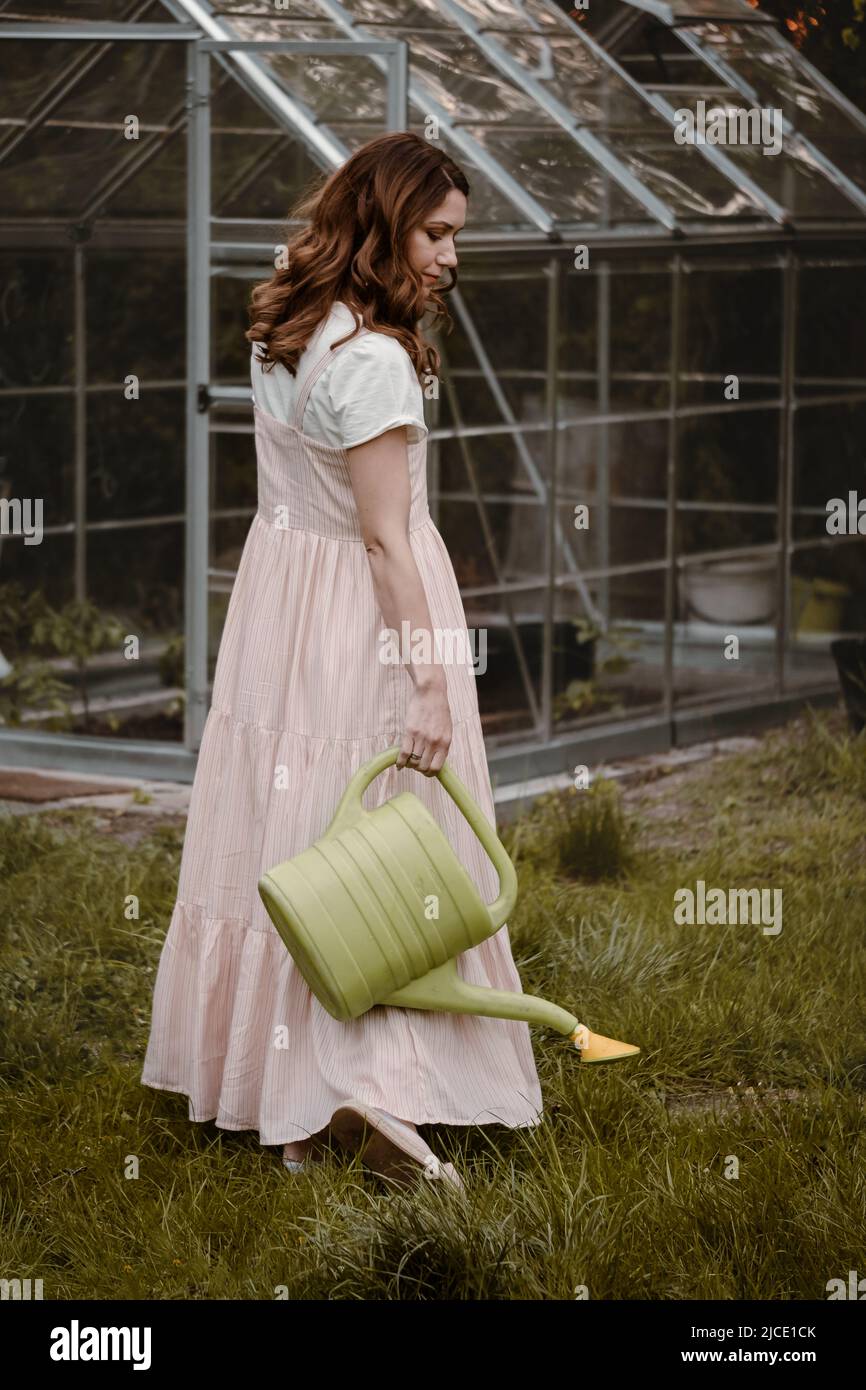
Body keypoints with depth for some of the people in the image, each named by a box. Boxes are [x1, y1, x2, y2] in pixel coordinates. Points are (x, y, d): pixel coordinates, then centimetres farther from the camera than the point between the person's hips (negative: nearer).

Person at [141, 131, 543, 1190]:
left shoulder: (282, 325, 6)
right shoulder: (373, 359, -21)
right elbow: (384, 537, -22)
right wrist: (428, 681, -21)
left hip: (279, 583, 9)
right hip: (360, 617, -9)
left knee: (284, 834, 12)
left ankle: (283, 1098, 20)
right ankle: (375, 1089, -11)